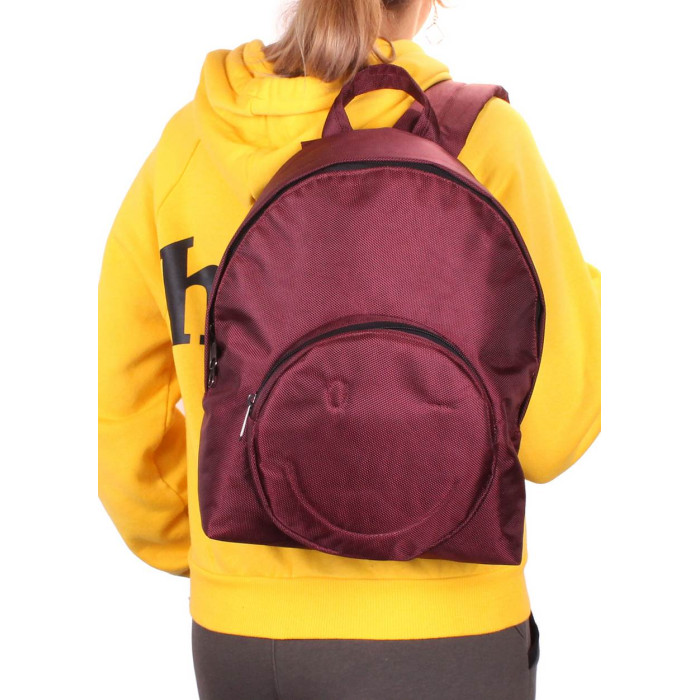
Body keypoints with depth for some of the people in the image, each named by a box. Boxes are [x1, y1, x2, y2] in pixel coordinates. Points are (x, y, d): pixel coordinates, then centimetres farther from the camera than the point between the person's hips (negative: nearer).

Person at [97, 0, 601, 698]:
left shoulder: (183, 144, -1)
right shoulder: (476, 136, -13)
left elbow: (119, 412, 5)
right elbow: (549, 431, -11)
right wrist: (589, 292, 7)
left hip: (236, 630, 4)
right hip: (433, 627, -3)